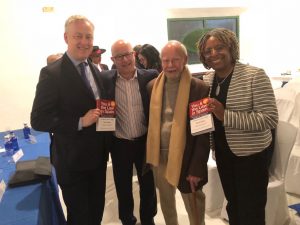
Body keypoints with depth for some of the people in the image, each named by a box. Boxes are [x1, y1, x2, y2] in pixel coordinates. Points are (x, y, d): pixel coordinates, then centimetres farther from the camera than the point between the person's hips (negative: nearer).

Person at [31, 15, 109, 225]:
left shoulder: (94, 69, 6)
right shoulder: (52, 73, -17)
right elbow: (39, 120, -20)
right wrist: (80, 121, -26)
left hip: (98, 156, 7)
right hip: (72, 161, -6)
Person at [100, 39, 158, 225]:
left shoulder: (151, 77, -8)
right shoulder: (104, 79, -7)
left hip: (146, 141, 0)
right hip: (119, 144, 0)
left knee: (148, 185, 17)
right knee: (123, 187, 17)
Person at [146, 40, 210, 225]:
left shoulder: (199, 88, -12)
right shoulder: (153, 86, 2)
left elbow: (204, 133, -12)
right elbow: (149, 123, 7)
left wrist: (196, 168, -14)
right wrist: (149, 155, 5)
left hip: (186, 159, -4)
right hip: (159, 157, 5)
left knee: (194, 209, 12)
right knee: (166, 203, 24)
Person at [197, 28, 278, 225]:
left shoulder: (254, 75, -17)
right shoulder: (207, 79, 2)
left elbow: (270, 119, -24)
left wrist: (225, 115, -30)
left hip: (251, 154, -6)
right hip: (223, 152, 6)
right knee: (233, 205, 24)